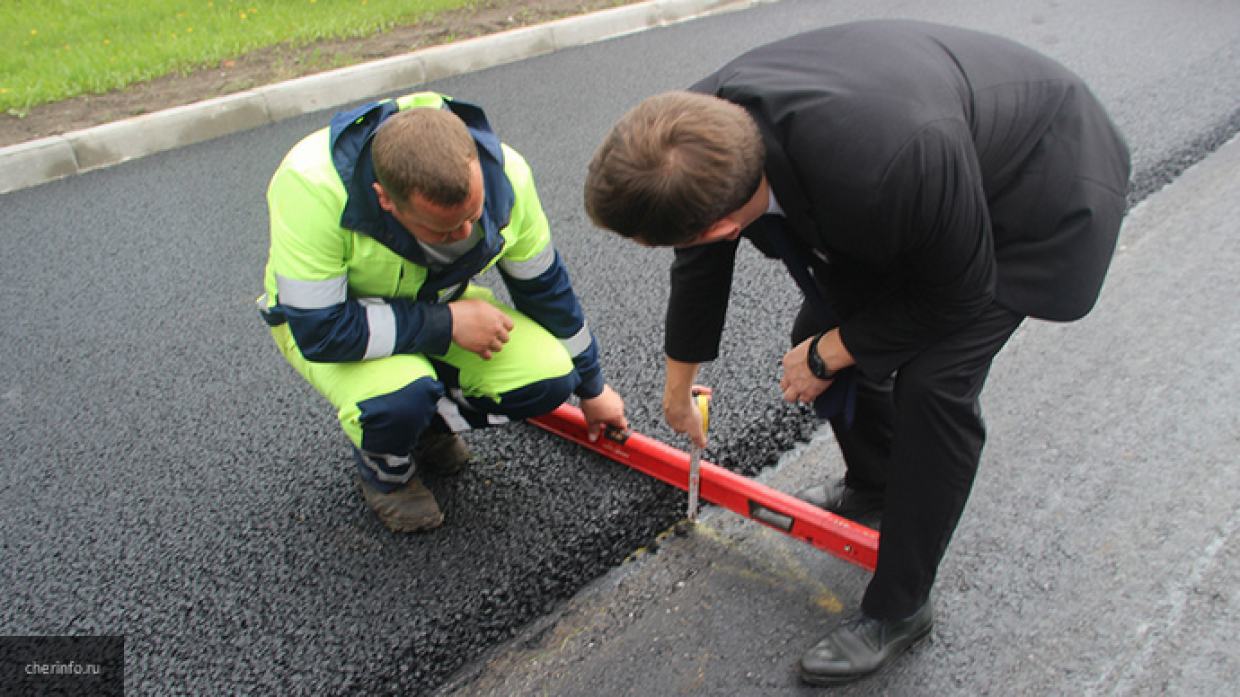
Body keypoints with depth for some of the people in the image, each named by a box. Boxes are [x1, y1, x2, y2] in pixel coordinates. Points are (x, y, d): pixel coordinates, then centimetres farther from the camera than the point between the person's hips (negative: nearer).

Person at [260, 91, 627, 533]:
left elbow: (544, 285, -7)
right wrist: (446, 323, -30)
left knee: (549, 379, -17)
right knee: (402, 394, -36)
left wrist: (591, 386, 4)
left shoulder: (503, 174, -24)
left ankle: (429, 422, 12)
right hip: (316, 317, -3)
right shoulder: (310, 186, -38)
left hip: (435, 303, 4)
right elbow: (317, 330, -33)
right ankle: (385, 472, 2)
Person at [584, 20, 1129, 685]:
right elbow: (700, 265, 0)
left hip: (1042, 192, -6)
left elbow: (959, 292, -23)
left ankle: (897, 609, 3)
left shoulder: (892, 162, -46)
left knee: (932, 382, -17)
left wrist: (827, 356, -13)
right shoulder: (708, 127, -22)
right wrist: (678, 386, 16)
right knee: (820, 330, 3)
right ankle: (873, 488, 32)